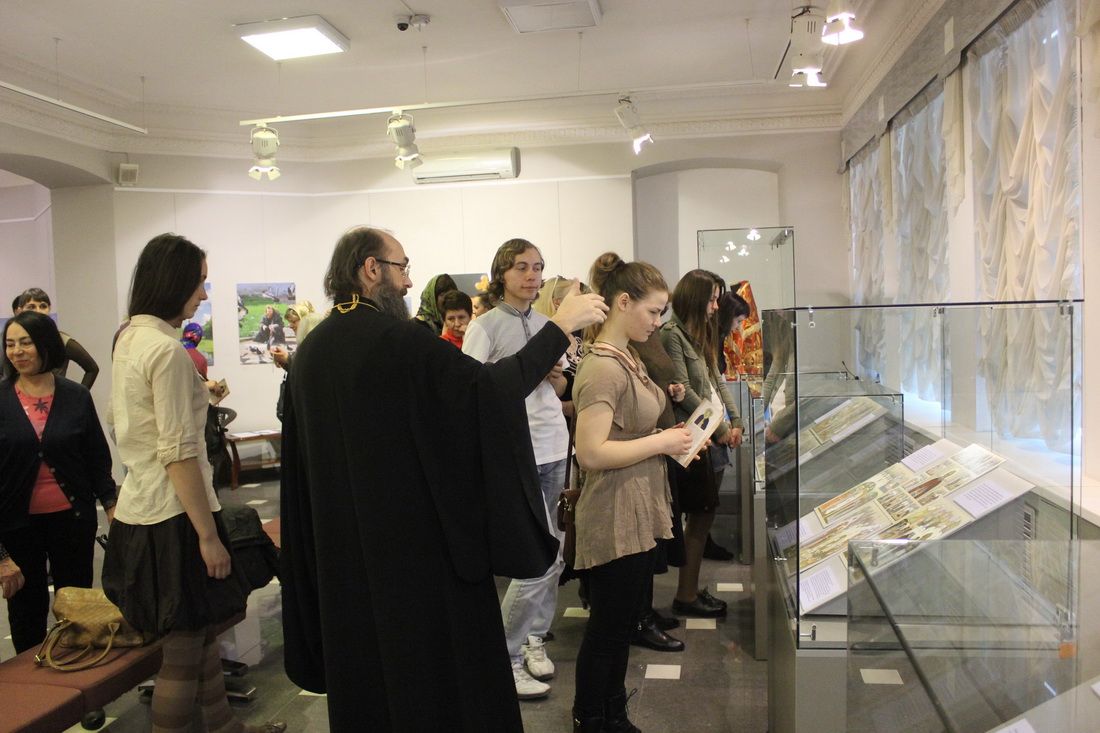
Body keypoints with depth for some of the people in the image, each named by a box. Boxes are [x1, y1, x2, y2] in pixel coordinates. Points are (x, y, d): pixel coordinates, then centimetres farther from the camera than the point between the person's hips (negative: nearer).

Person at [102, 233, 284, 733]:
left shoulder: (129, 339, 9)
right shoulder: (167, 350, -19)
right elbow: (178, 454, -22)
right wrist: (208, 534, -19)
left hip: (138, 509, 10)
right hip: (172, 516, -9)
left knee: (201, 634, 20)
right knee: (183, 654, 3)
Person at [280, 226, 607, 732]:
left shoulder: (310, 349, 4)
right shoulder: (398, 339, -18)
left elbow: (301, 456, 12)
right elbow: (488, 385, -23)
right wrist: (561, 327, -15)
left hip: (342, 540, 7)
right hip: (417, 537, -7)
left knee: (362, 652, 19)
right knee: (438, 653, 8)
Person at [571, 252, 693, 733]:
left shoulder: (627, 358, 9)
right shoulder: (602, 368, -21)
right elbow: (590, 452, -27)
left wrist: (670, 439, 4)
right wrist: (661, 442, -21)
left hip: (639, 514, 10)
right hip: (615, 518, -10)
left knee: (623, 624, 21)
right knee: (607, 630, 6)